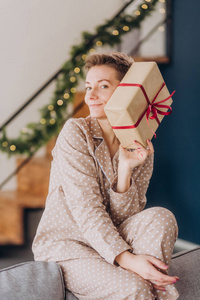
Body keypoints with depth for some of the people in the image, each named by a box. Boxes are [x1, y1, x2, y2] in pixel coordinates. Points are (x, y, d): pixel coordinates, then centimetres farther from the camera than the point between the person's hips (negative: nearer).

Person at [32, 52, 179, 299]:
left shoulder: (142, 149, 1)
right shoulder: (75, 132, -12)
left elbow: (124, 218, -7)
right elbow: (85, 209, -20)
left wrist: (125, 169, -23)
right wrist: (126, 258, -31)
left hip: (107, 240, 4)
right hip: (64, 244, -4)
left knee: (160, 217, -25)